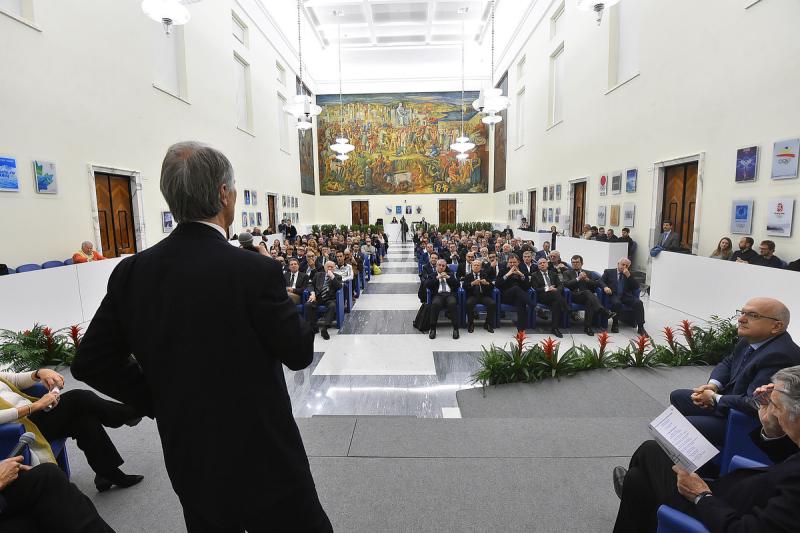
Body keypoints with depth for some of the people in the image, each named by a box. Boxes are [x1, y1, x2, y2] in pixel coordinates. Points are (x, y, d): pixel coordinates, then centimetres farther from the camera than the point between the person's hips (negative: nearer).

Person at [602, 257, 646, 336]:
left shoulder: (629, 274, 21)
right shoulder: (609, 272, 15)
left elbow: (636, 286, 8)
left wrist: (628, 275, -4)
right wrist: (605, 287, -18)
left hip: (626, 296, 3)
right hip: (613, 295, -3)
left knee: (639, 302, -25)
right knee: (617, 303, -36)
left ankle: (640, 327, -18)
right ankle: (615, 324, -15)